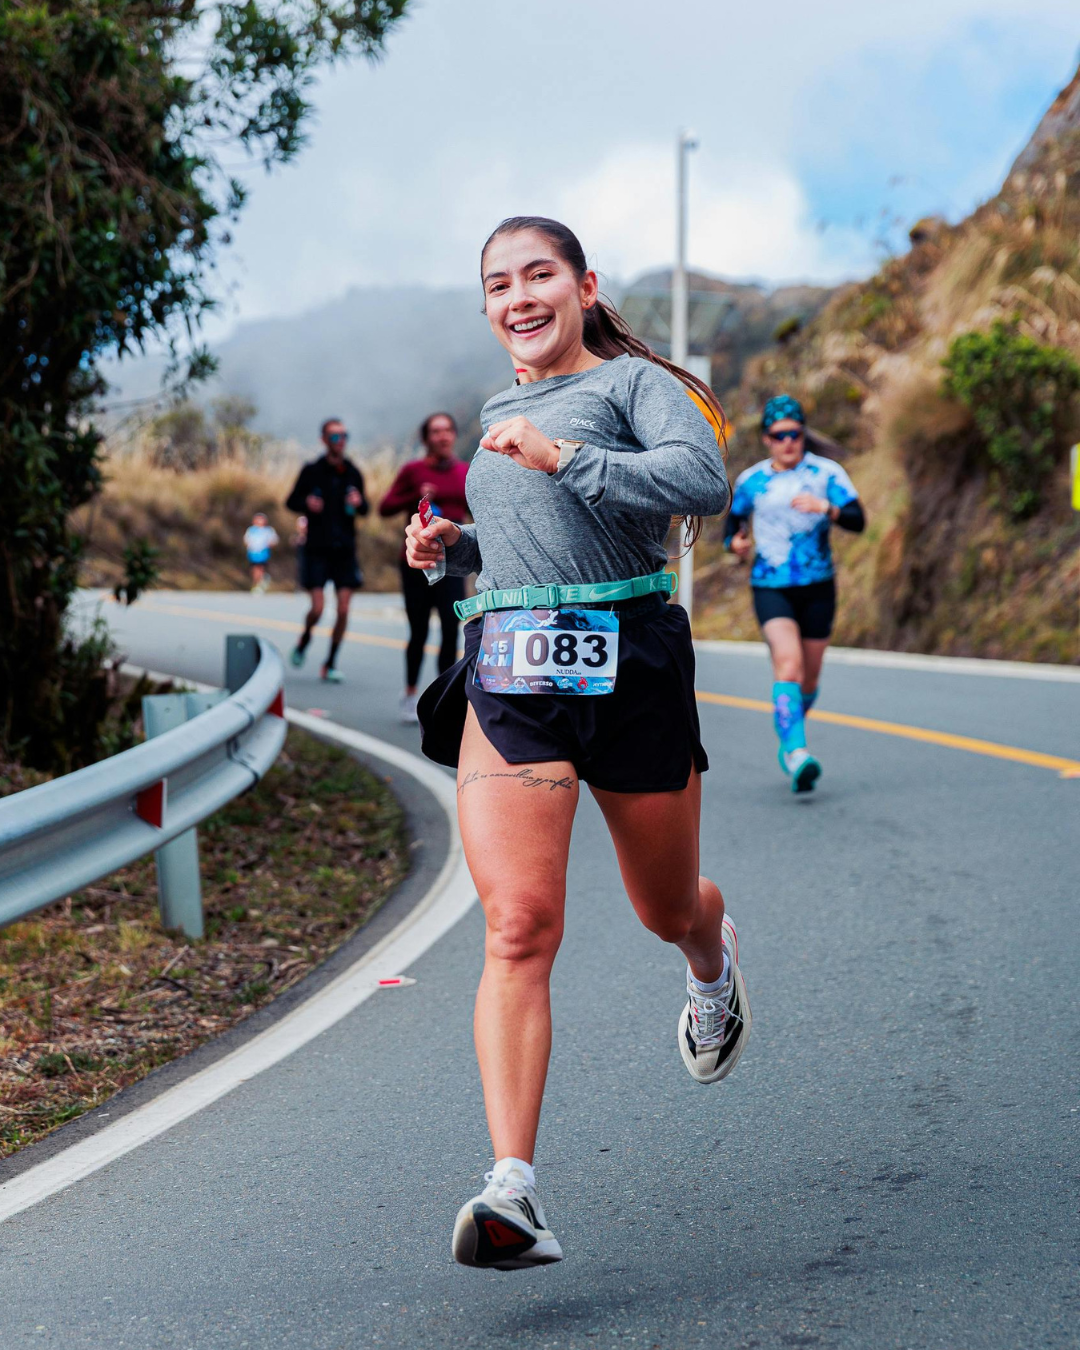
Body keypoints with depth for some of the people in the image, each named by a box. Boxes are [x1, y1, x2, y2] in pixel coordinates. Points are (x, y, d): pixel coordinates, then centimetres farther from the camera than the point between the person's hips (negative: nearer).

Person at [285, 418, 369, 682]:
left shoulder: (353, 473, 6)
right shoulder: (311, 471, -2)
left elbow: (365, 509, 15)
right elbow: (291, 501, 7)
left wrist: (359, 503, -9)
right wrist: (307, 504, -15)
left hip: (345, 551, 2)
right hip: (317, 549, -2)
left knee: (343, 610, -4)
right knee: (317, 608, -9)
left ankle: (330, 664, 9)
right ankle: (305, 638, 25)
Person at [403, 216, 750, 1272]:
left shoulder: (634, 381, 1)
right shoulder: (499, 416, 20)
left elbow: (703, 481, -17)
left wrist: (563, 458, -21)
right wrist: (453, 546, 14)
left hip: (628, 663, -3)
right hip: (508, 678, 3)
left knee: (669, 913, 15)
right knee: (518, 927, -16)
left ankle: (715, 962, 55)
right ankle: (513, 1193, -24)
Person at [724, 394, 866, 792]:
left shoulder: (826, 473, -2)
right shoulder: (751, 481, 3)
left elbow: (858, 520, -12)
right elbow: (733, 519, 19)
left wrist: (826, 508, -32)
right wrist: (735, 541, -5)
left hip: (817, 587, 1)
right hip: (770, 588, -1)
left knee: (809, 677, 11)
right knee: (788, 663, -23)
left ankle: (788, 741, 39)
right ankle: (797, 753, -34)